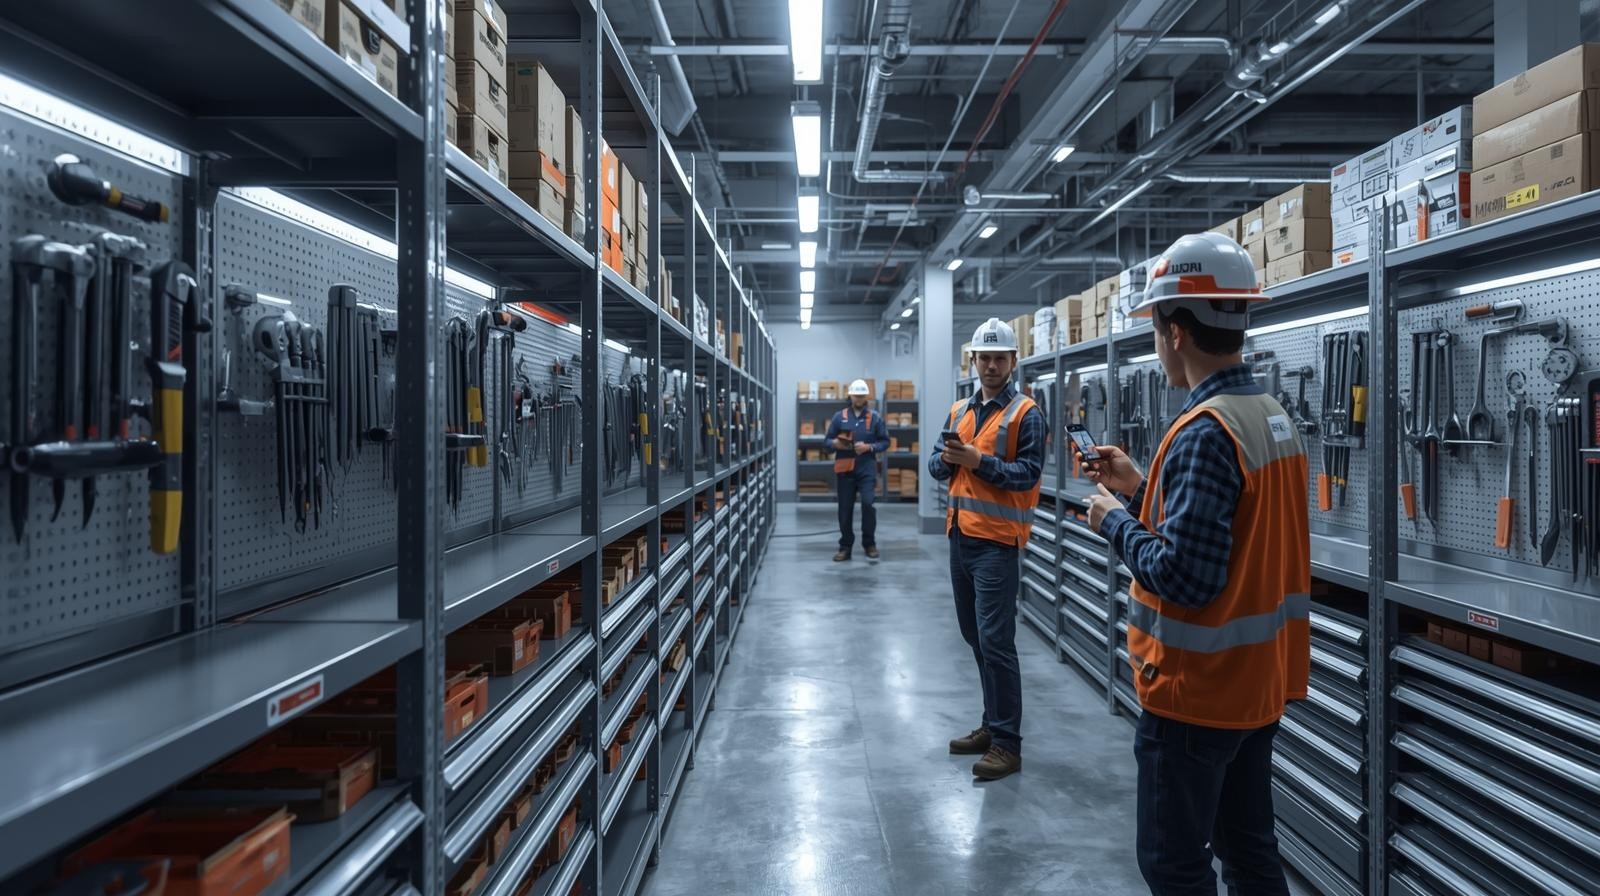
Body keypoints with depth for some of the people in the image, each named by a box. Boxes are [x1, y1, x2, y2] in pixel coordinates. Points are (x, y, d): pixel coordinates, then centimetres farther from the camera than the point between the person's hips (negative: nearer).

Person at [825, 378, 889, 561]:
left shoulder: (875, 417, 5)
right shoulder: (839, 416, 7)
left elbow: (885, 442, 6)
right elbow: (828, 440, 10)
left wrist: (869, 447, -11)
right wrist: (835, 443, -12)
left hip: (867, 468, -1)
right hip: (845, 469, 1)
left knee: (869, 503, -14)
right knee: (845, 509, 5)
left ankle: (870, 543, 4)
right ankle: (845, 547, 15)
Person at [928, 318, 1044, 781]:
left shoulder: (1025, 413, -6)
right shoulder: (959, 411, 14)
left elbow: (1028, 474, -14)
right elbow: (936, 468, 11)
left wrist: (980, 461, -24)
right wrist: (946, 459, -11)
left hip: (998, 542, -7)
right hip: (961, 537, 7)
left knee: (995, 642, -8)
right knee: (976, 638, 14)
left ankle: (1007, 743, 0)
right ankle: (994, 724, 27)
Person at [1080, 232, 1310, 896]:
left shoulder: (1205, 431, -23)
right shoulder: (1273, 417, 6)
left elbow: (1184, 576, -27)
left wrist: (1116, 521, -12)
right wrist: (1142, 488, 11)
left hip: (1198, 687, -9)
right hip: (1259, 677, 9)